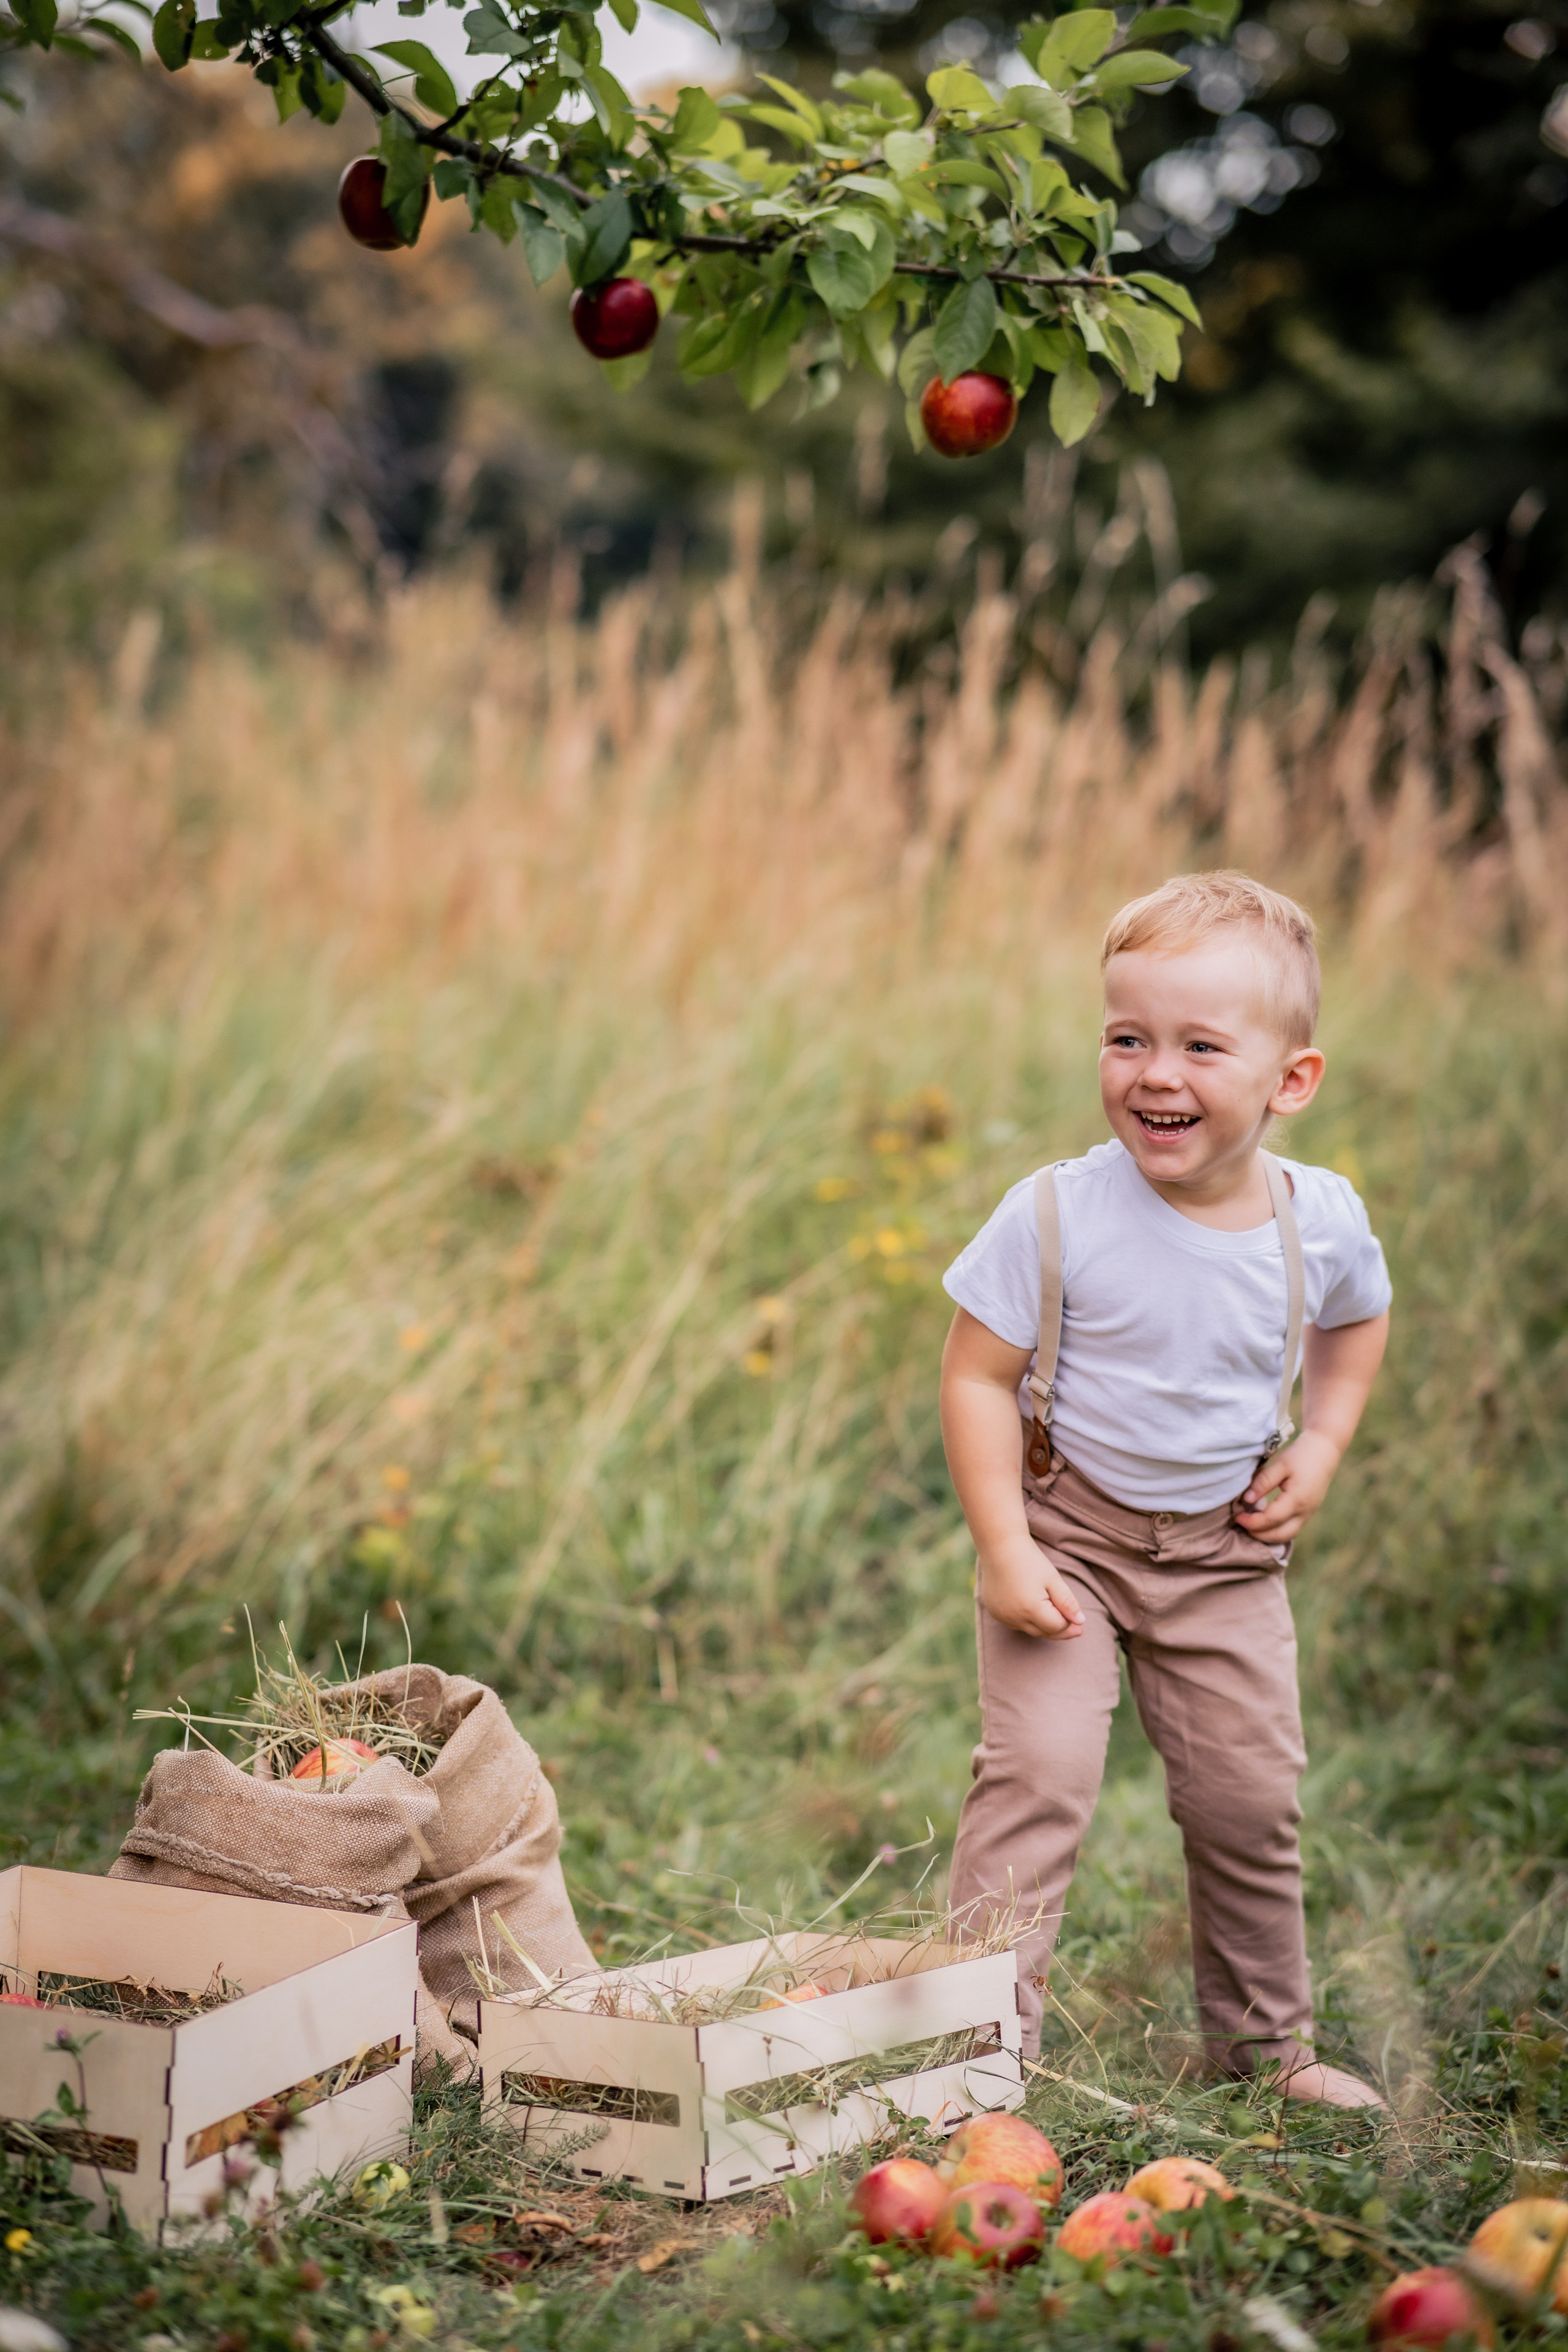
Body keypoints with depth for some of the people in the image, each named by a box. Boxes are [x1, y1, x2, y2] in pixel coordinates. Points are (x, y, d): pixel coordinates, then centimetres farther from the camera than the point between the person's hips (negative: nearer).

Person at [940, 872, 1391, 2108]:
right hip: (1068, 1531, -3)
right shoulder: (1057, 1215, -21)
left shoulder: (1321, 1219, -11)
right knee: (1037, 1775, -15)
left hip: (1224, 1553, 3)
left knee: (1251, 1797, 10)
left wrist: (1319, 1449, 0)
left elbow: (1358, 1320, 13)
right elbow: (977, 1376, -14)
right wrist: (1005, 1550, -20)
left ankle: (1266, 2039, 30)